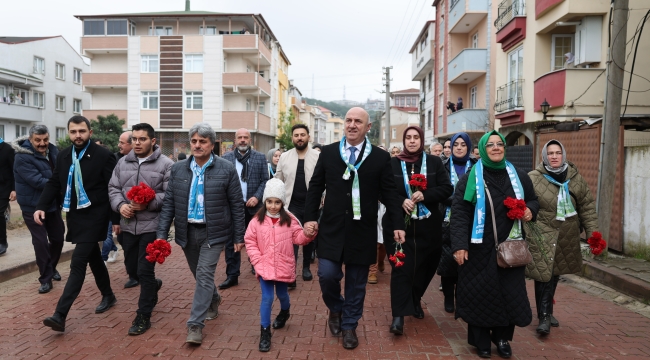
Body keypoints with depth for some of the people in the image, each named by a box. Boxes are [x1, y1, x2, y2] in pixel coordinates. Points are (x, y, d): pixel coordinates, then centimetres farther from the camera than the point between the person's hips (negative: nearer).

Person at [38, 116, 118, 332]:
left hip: (94, 217, -6)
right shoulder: (63, 156, 9)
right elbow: (54, 184, 14)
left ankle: (60, 315, -10)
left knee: (78, 263, -10)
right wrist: (41, 206, -1)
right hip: (74, 216, 7)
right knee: (94, 259, 18)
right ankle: (108, 296, 36)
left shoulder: (103, 156, -10)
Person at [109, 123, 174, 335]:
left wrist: (149, 203, -22)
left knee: (145, 271, -2)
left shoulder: (166, 165, -7)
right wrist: (120, 205, -8)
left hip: (152, 226, -6)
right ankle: (153, 286, 49)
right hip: (128, 225, 6)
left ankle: (143, 316, 13)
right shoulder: (123, 163, 9)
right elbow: (113, 188, 11)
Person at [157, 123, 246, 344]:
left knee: (204, 275, -8)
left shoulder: (227, 170, -8)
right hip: (187, 232, 4)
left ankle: (195, 325, 2)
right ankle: (213, 300, 45)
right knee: (199, 275, 17)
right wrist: (161, 234, -3)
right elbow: (169, 204, 3)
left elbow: (237, 205, -5)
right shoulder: (178, 169, 1)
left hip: (213, 232, -4)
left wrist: (239, 237, -4)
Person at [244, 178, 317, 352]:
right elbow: (250, 242, -4)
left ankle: (285, 312, 53)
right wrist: (257, 261, -11)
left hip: (283, 266, 1)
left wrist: (308, 234, -25)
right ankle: (265, 333, 9)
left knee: (282, 294, 20)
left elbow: (298, 238, -5)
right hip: (265, 267, -1)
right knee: (267, 298, -3)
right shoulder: (257, 220, -8)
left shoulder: (289, 219, -6)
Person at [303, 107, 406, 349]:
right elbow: (315, 187, 6)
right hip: (332, 228, 1)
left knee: (356, 283, 8)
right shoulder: (328, 152, 3)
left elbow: (389, 194, 2)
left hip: (362, 232, 0)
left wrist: (398, 224, -3)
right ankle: (335, 309, 27)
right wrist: (310, 217, -1)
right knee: (327, 275, -6)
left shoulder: (380, 158, 0)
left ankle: (350, 326, 28)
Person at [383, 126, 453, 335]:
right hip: (399, 224, -2)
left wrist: (425, 195, -17)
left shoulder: (434, 162, 4)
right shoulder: (392, 164, 2)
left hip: (427, 225, 2)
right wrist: (401, 201, -17)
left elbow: (447, 189, -1)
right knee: (401, 268, -6)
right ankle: (398, 315, -3)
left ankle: (415, 301, 39)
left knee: (424, 266, 14)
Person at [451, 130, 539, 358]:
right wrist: (459, 245, -18)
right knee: (479, 294, 5)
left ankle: (503, 338, 28)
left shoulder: (519, 177, 7)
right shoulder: (470, 179, -5)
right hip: (479, 249, -3)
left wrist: (530, 210, -4)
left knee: (510, 293, 8)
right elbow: (459, 213, -10)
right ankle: (481, 341, 21)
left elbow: (533, 200, 21)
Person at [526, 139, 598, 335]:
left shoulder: (576, 178, 5)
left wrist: (593, 233, 5)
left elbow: (587, 207, 9)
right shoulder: (533, 179, -8)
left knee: (554, 275, 14)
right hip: (542, 236, -4)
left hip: (566, 238, 4)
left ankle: (547, 312, 31)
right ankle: (544, 316, 5)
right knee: (543, 274, -9)